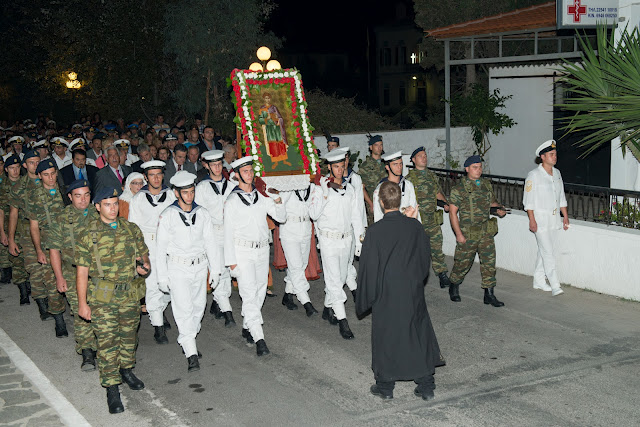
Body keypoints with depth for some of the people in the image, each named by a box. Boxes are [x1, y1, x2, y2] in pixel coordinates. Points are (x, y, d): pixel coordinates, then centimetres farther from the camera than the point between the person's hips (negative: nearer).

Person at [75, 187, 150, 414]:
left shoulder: (131, 229, 5)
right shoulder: (88, 235, -6)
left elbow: (143, 253, 17)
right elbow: (82, 270, -6)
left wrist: (144, 265, -8)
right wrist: (82, 303, -7)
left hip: (129, 294, 4)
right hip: (102, 297, -4)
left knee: (129, 336, 17)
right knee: (107, 342, -3)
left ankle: (126, 369, 40)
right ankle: (111, 388, 5)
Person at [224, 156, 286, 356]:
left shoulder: (262, 196, 7)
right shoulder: (232, 201, -5)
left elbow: (281, 217, 9)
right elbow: (228, 232, -4)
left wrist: (277, 201, -10)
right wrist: (231, 261, -6)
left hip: (262, 249, 5)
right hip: (243, 251, -5)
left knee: (260, 291, 11)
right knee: (249, 294, -10)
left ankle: (247, 327, 29)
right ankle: (259, 339, -11)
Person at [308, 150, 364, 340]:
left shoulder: (349, 189, 9)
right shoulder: (321, 188, -6)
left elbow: (355, 216, 13)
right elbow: (313, 214, -17)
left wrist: (360, 240, 11)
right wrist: (325, 194, -26)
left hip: (346, 238, 5)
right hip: (329, 239, -5)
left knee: (341, 277, 13)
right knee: (334, 279, -9)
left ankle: (328, 308, 32)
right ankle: (342, 320, -9)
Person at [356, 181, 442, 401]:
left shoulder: (374, 232, -15)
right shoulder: (415, 226, -6)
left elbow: (368, 267, -9)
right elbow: (425, 258, 6)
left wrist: (365, 299, 2)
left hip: (386, 294, -3)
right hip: (413, 292, 3)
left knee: (384, 335, 11)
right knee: (420, 335, 13)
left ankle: (385, 385, 21)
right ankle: (426, 385, 19)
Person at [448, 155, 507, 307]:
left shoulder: (487, 184, 9)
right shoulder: (460, 188, -10)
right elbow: (452, 212, -10)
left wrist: (498, 208, 2)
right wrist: (458, 234, -15)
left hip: (486, 232, 5)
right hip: (468, 233, -5)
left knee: (489, 262, 2)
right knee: (463, 262, 7)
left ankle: (489, 294, 10)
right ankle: (454, 286, 31)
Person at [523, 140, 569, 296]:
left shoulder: (557, 173, 11)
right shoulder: (533, 175, -10)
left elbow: (561, 197, 18)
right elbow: (528, 200, -10)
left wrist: (565, 216, 14)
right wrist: (532, 220, -15)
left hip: (554, 219, 7)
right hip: (540, 220, -7)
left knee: (544, 251, 13)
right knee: (548, 253, -10)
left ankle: (538, 280, 24)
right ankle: (555, 286, -11)